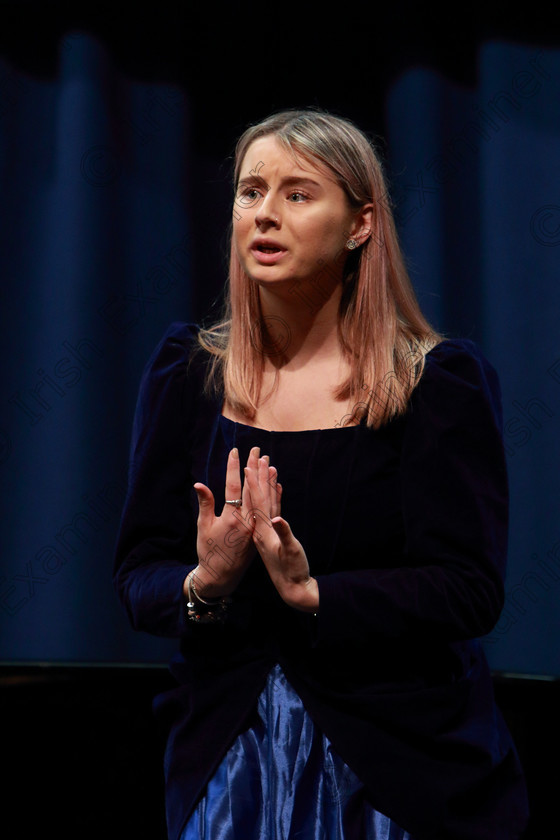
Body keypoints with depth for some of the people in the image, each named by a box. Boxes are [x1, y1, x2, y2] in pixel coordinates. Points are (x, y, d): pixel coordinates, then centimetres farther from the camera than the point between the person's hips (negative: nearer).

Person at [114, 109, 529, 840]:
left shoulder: (440, 382, -7)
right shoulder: (188, 370, 3)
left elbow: (471, 592, -14)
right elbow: (138, 573, 0)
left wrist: (311, 594, -26)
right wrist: (202, 586, -22)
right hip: (226, 757, 2)